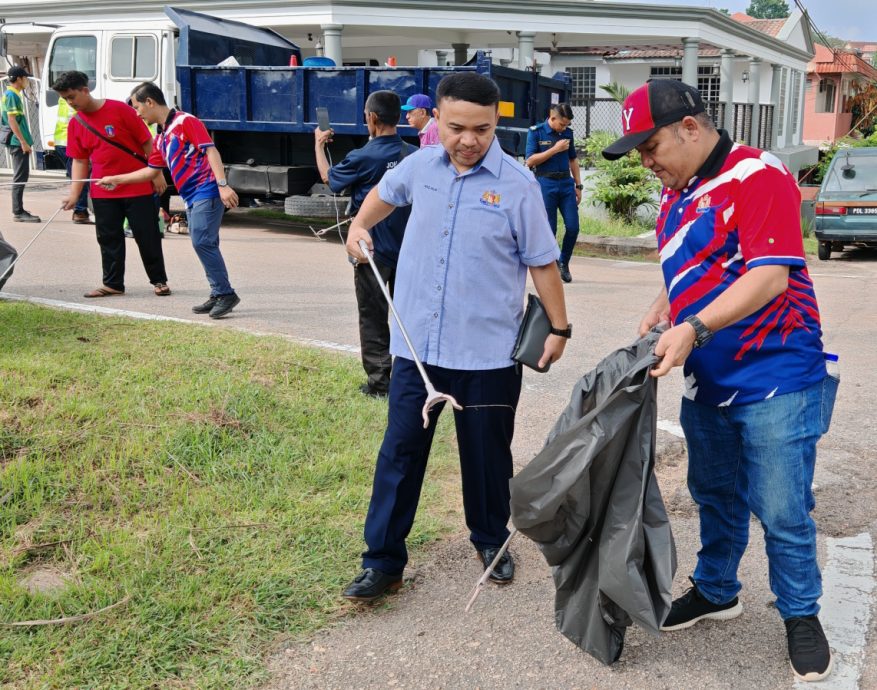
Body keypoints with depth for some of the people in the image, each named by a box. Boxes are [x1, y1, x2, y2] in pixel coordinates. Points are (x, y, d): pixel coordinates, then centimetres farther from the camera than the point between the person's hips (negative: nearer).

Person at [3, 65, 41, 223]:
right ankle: (18, 212, -8)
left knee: (21, 176, 12)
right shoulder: (12, 95, -12)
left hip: (18, 143, 10)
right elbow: (12, 120, -19)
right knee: (20, 177, -9)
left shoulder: (13, 95, 17)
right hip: (18, 142, -10)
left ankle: (18, 210, 17)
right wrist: (23, 142, -22)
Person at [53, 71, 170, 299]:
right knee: (108, 237, 8)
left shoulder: (119, 110, -12)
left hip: (137, 187, -5)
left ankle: (159, 281, 14)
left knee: (147, 236, 2)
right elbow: (79, 160, 7)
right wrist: (74, 194, -2)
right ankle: (113, 283, 18)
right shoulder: (75, 124, 4)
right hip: (102, 192, 5)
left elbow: (146, 142, -8)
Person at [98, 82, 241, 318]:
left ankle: (225, 294, -12)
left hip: (206, 190, -9)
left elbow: (211, 151, -13)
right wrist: (116, 179, 31)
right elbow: (151, 171, 29)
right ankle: (218, 295, 12)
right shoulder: (161, 138, 21)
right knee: (204, 244, 7)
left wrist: (223, 185, -24)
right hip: (192, 198, 9)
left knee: (202, 241, -16)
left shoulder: (185, 121, -5)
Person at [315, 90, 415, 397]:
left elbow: (328, 177, 3)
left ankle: (378, 381, 7)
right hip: (408, 248, 4)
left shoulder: (363, 158, -15)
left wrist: (319, 145, 19)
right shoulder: (413, 155, -2)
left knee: (373, 317, 6)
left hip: (372, 250, -4)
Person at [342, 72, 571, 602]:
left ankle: (492, 542, 36)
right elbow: (385, 192, 26)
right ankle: (383, 560, 15)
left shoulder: (518, 185, -9)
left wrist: (559, 327, 0)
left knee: (487, 455, 13)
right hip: (416, 344, 3)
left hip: (487, 352, -3)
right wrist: (359, 226, 10)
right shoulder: (419, 166, 3)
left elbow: (542, 263, -2)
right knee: (400, 453, 5)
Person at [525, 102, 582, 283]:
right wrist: (555, 149, -14)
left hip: (566, 183, 4)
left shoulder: (568, 133, 11)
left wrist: (578, 185, 15)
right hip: (546, 184, -4)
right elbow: (530, 161, -10)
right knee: (549, 229, -1)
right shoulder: (536, 132, -3)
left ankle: (564, 263, 18)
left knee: (573, 227, -2)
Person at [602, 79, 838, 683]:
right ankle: (716, 592, 36)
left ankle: (801, 615, 19)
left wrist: (694, 328, -32)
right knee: (715, 493, 18)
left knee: (780, 508, -1)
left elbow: (771, 274, -25)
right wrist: (660, 313, 2)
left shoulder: (758, 176, -16)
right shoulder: (677, 193, 10)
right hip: (708, 378, 8)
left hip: (775, 376, -8)